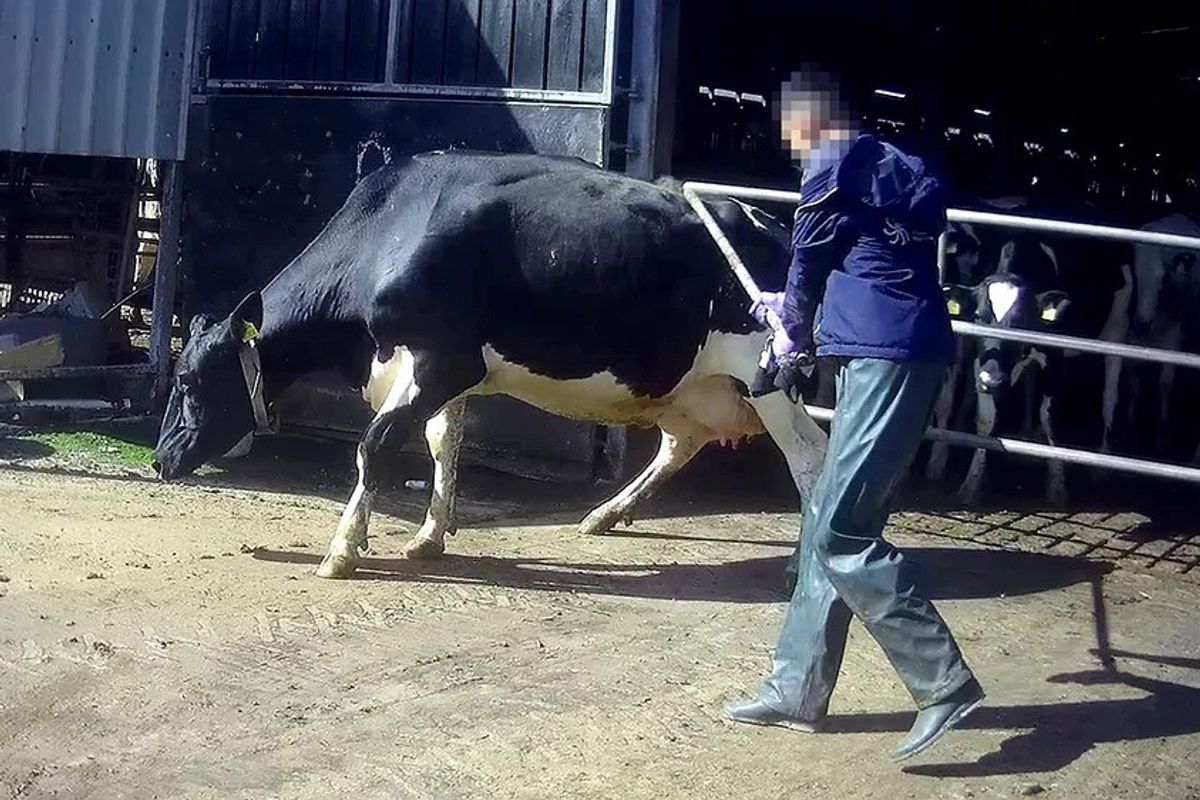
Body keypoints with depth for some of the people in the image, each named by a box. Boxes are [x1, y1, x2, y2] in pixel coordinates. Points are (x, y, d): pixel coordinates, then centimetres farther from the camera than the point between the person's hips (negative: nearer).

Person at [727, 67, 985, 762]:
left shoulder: (834, 167, -3)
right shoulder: (891, 165, 22)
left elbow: (807, 271, 5)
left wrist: (792, 350, 21)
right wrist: (808, 345, 33)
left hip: (887, 356, -10)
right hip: (898, 352, 10)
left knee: (839, 533, -10)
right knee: (831, 527, 11)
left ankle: (945, 682, -8)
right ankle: (798, 691, 16)